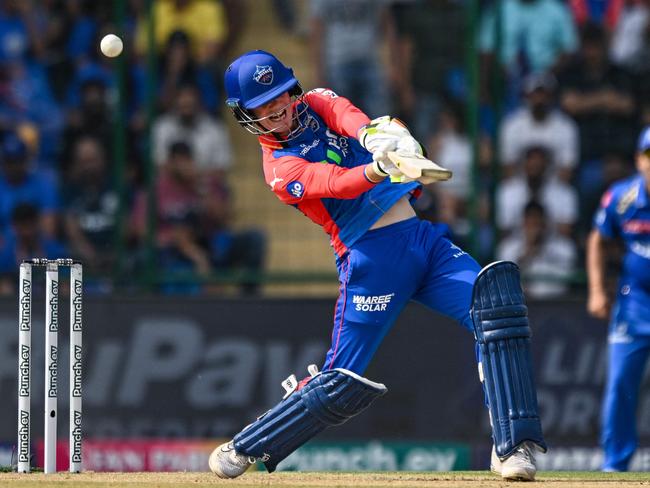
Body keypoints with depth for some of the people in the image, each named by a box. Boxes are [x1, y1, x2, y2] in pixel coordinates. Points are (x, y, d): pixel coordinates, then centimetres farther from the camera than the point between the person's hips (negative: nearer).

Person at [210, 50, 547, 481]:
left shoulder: (317, 105, 13)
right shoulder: (280, 170, -3)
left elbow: (349, 117, -11)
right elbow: (336, 183, -23)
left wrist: (375, 135, -35)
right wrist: (379, 169, -44)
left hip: (424, 235, 4)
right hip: (371, 257, -4)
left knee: (495, 298, -20)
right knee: (342, 383, -6)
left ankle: (512, 447, -21)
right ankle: (243, 450, 15)